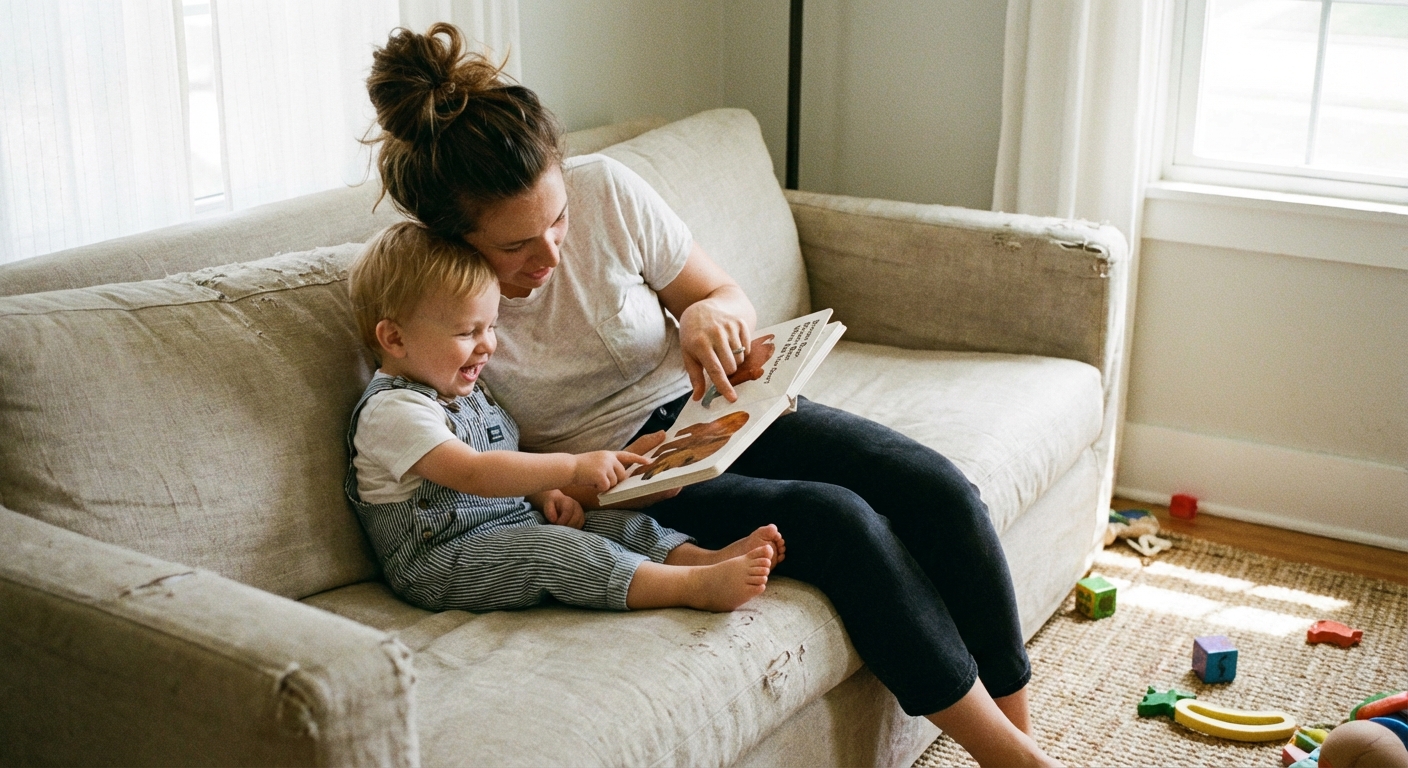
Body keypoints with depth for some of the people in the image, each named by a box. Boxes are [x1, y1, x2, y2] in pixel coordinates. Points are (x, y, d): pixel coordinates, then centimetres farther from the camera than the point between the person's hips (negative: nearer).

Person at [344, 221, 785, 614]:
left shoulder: (464, 392, 16)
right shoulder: (392, 410, -17)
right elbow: (473, 473, -30)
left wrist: (545, 494, 5)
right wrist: (571, 469, -33)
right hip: (443, 564, -10)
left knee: (617, 523, -6)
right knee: (553, 549, -30)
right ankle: (698, 587, -37)